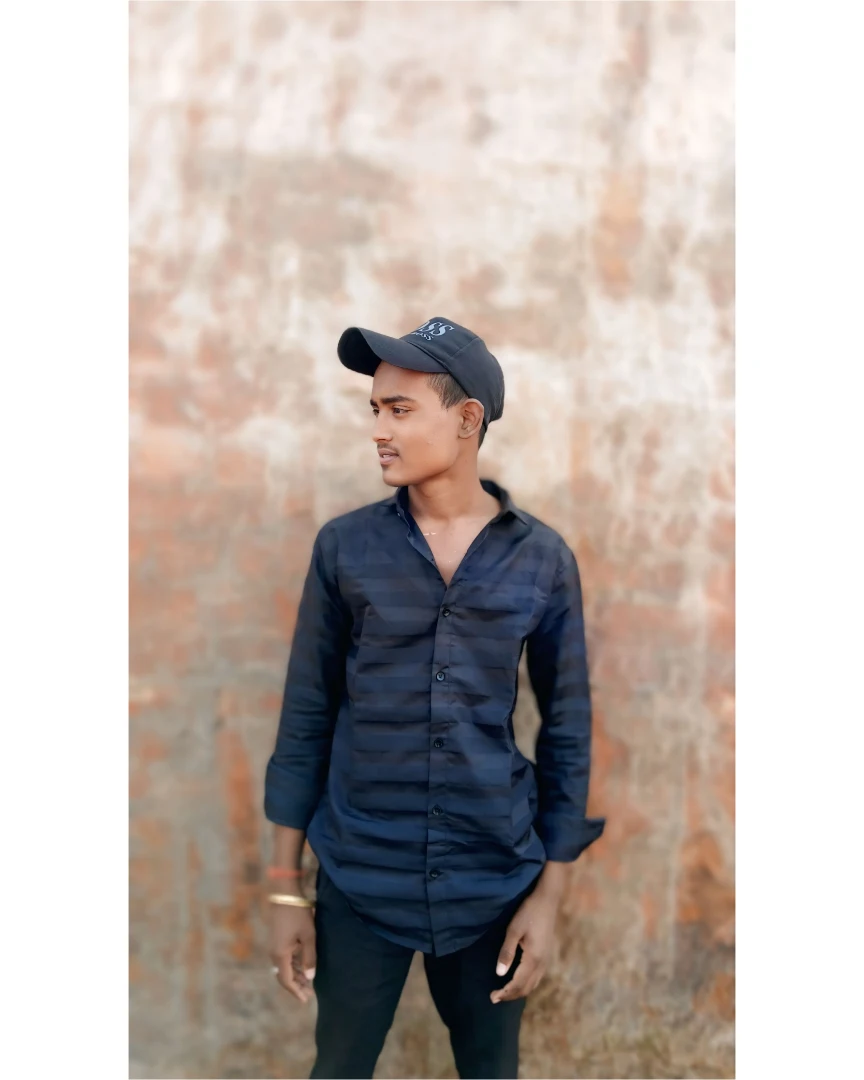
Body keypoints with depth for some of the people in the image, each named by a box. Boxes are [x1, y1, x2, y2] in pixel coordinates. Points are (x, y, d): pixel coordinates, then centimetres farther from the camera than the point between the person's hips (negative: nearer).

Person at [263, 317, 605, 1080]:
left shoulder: (544, 558, -5)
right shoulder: (345, 546, -6)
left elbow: (568, 727, 0)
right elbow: (307, 714, -1)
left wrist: (550, 894, -1)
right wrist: (286, 887, 0)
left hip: (494, 881, 0)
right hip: (358, 881, 0)